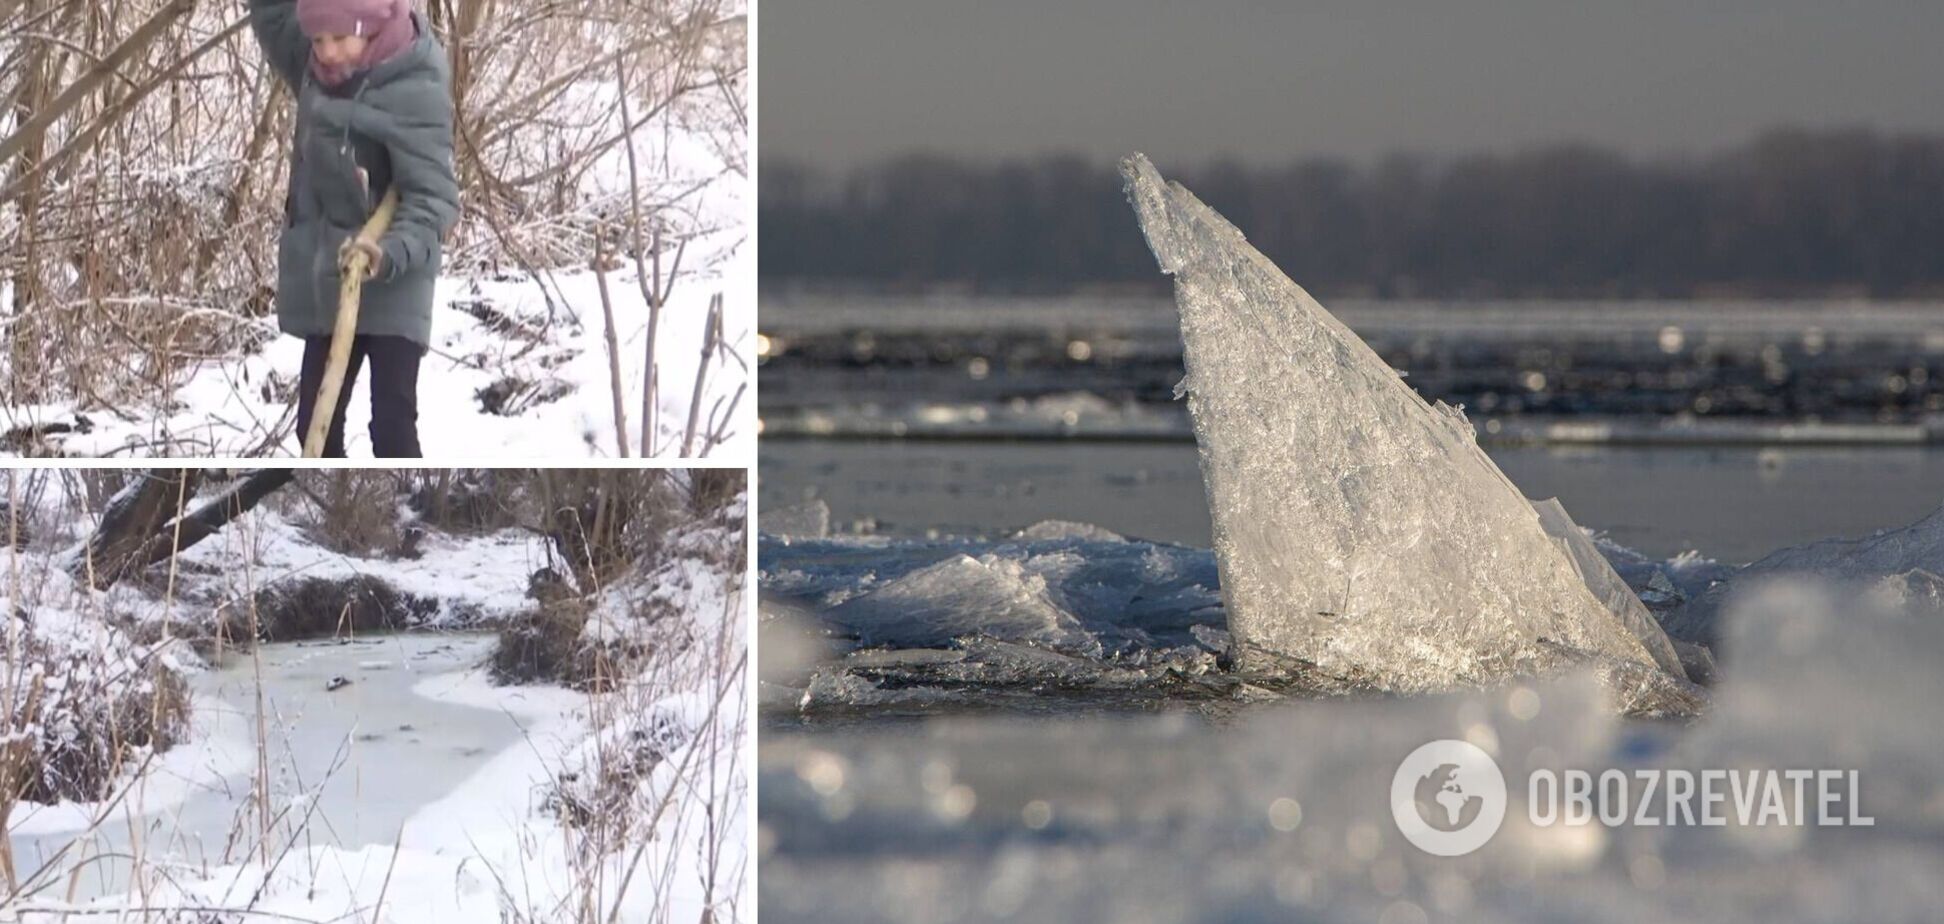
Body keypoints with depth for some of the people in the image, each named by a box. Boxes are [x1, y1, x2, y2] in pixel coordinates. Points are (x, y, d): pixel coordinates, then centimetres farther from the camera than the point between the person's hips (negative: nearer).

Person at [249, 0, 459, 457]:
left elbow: (434, 195, -22)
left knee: (392, 428, -13)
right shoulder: (318, 71, 3)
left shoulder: (416, 91, -18)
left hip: (389, 289, -8)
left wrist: (393, 252, -39)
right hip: (323, 282, 8)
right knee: (316, 424, 12)